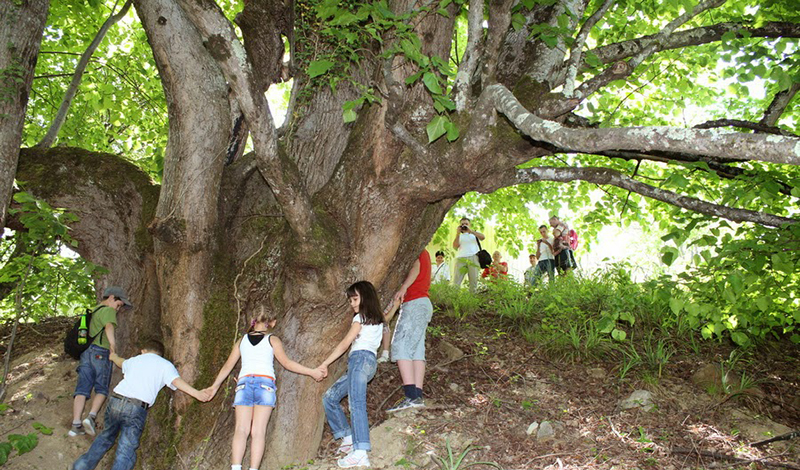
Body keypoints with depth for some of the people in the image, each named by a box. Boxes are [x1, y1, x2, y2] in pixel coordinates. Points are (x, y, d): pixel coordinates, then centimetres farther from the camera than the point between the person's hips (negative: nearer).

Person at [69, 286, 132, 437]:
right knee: (102, 389, 1)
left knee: (82, 389, 1)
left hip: (85, 352, 7)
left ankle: (76, 424, -5)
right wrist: (113, 345, -37)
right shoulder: (108, 311, -2)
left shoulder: (93, 311, 25)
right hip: (101, 352, -7)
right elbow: (109, 326, -22)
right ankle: (92, 416, -17)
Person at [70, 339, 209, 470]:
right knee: (126, 450, -2)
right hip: (136, 409, -5)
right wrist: (197, 393, -13)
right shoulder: (165, 365, 10)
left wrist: (114, 357, 71)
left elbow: (122, 362, 48)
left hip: (115, 400, 5)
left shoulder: (134, 360, 24)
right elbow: (177, 381, -7)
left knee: (106, 436, 28)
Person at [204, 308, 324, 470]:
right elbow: (286, 363, 8)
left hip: (244, 382, 2)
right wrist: (312, 372, 15)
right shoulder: (273, 340, 11)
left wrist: (215, 386, 36)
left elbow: (227, 366, 23)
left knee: (241, 430, -5)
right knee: (258, 431, -6)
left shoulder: (242, 340, 19)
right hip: (265, 383, -2)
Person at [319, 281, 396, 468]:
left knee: (356, 403, -24)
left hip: (361, 359, -10)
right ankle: (348, 437, 2)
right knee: (329, 398, 9)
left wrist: (324, 364, 4)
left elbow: (345, 344, 1)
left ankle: (360, 452, -38)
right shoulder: (377, 320, 26)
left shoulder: (361, 317, 5)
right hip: (370, 363, 10)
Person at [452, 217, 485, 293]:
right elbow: (455, 246, 6)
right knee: (456, 281, -10)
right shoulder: (459, 236, 23)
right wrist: (458, 233, 1)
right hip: (460, 259, 1)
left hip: (473, 258, -1)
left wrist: (470, 230, -6)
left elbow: (483, 237, -3)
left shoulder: (474, 233, 19)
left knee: (474, 280, -8)